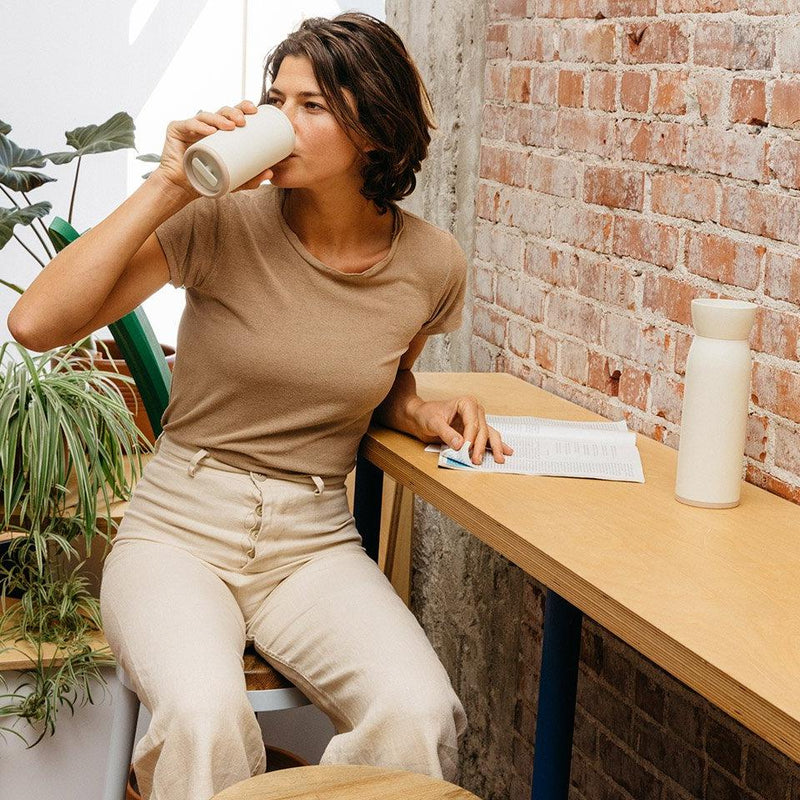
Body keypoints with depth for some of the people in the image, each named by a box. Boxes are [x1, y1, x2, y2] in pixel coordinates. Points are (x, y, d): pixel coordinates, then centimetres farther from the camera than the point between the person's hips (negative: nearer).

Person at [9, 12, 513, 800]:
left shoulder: (430, 263, -1)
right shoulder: (221, 222, -10)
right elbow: (36, 322, -19)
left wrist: (424, 413, -2)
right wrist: (165, 188, -21)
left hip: (316, 542, 3)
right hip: (179, 528, -2)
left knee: (420, 716, -27)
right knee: (206, 718, -34)